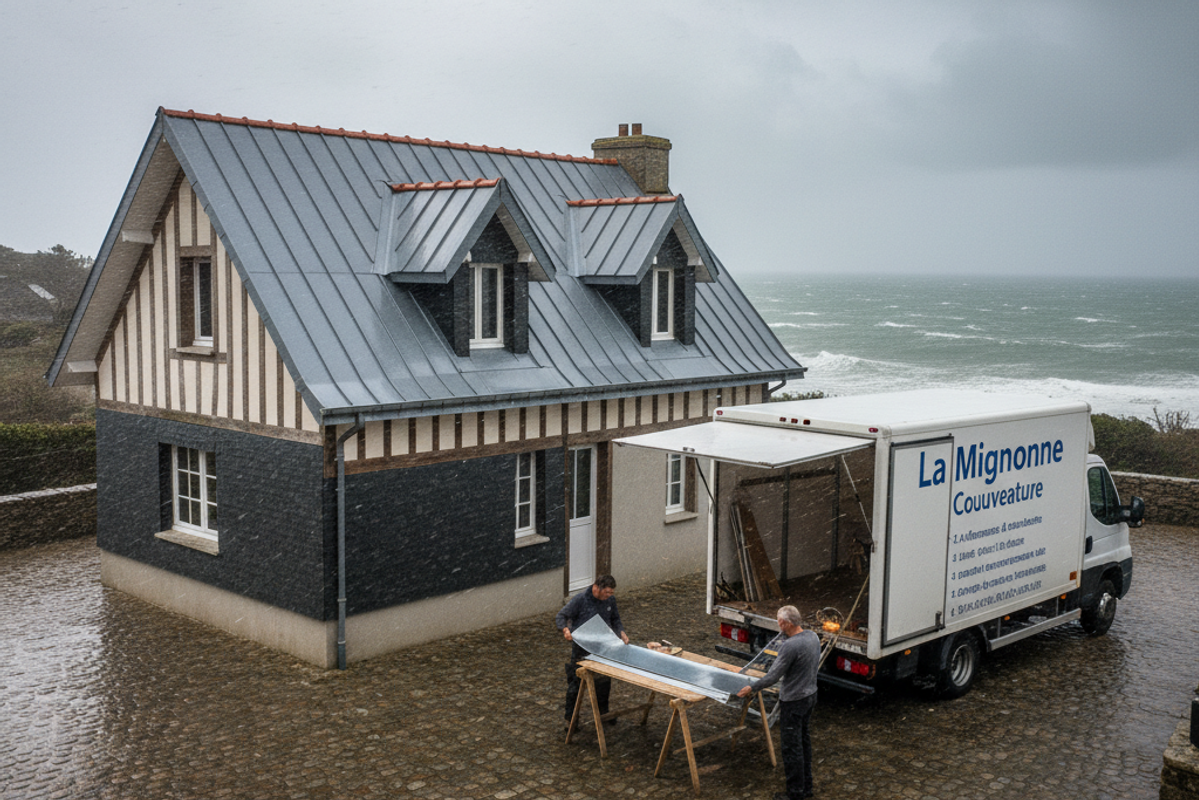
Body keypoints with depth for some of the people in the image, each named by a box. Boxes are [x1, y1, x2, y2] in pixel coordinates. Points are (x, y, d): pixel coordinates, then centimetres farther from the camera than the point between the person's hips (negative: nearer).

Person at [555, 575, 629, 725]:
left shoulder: (610, 600, 0)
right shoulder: (580, 599, -17)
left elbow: (615, 619, 15)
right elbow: (560, 617, -16)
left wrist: (621, 632, -4)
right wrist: (565, 630, -36)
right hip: (581, 648, -5)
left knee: (604, 681, 16)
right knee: (576, 682, 2)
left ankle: (603, 713, 36)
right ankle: (570, 718, 15)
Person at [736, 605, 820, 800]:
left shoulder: (790, 646, -28)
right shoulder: (813, 637, -1)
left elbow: (773, 676, -23)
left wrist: (751, 688, -10)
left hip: (793, 701, -9)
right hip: (810, 695, 9)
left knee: (792, 746, 3)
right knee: (804, 740, 20)